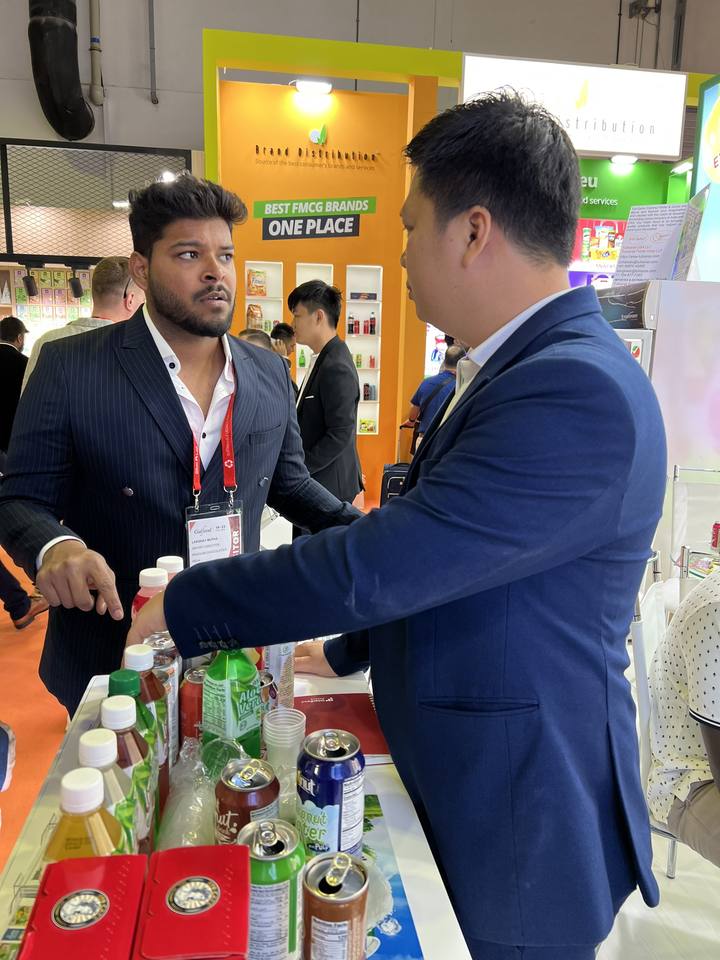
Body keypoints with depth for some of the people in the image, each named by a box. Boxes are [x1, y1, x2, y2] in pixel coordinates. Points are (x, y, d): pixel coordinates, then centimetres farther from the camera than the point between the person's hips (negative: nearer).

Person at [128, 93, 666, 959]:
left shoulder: (581, 392, -28)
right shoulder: (508, 369, 3)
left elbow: (380, 562, -29)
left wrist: (178, 606, -16)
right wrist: (346, 649, 16)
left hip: (518, 824, -8)